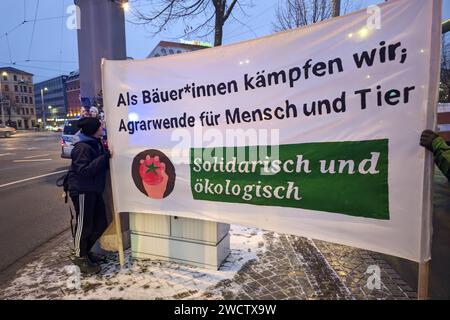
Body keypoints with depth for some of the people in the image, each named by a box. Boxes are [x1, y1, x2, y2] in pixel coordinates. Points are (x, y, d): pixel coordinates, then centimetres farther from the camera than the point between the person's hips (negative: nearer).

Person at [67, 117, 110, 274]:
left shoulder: (96, 144, 11)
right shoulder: (82, 147, -18)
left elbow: (102, 165, 18)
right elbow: (84, 171, -25)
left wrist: (106, 154, 0)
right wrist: (104, 157, -24)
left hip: (94, 190, 9)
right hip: (82, 191, -9)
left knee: (101, 223, 12)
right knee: (84, 225, 4)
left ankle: (84, 251, 32)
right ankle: (81, 257, 23)